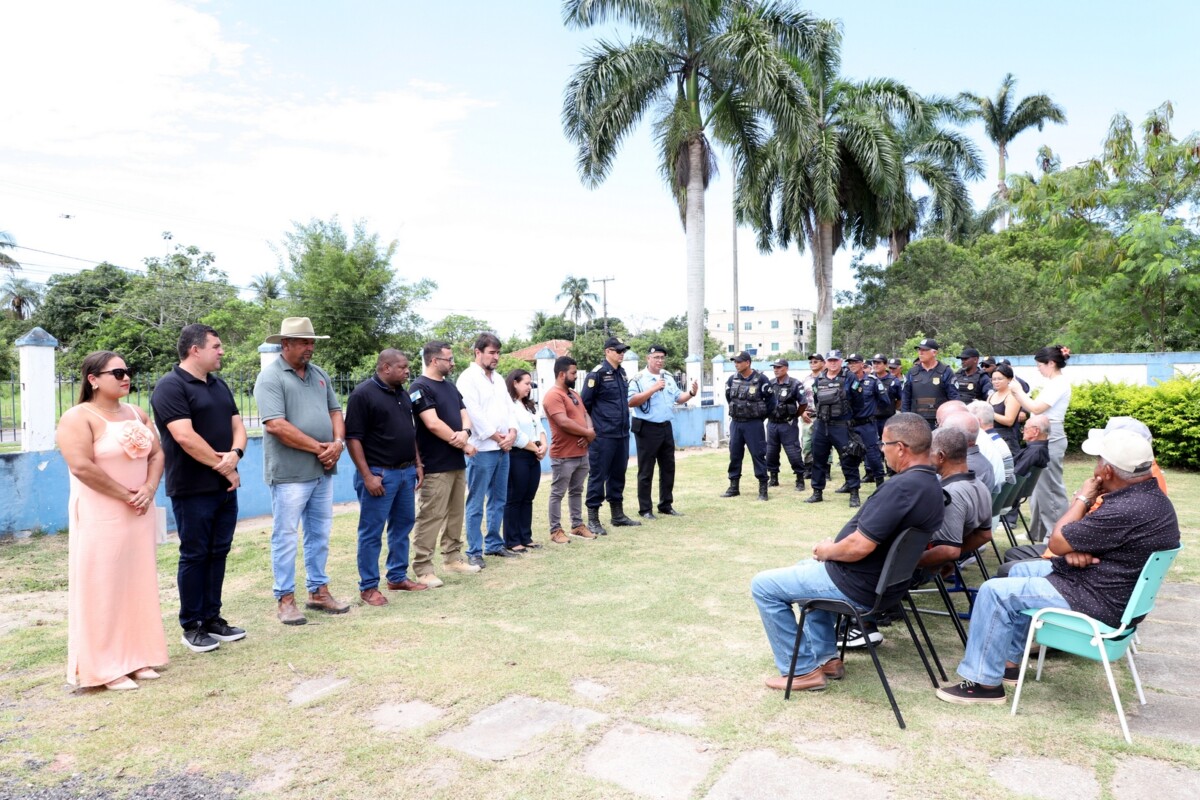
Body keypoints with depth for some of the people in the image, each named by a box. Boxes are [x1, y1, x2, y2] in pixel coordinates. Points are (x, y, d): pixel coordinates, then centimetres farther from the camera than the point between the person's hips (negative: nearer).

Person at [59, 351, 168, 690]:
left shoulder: (136, 414, 11)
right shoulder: (78, 418, -10)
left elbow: (156, 453, 9)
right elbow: (81, 466, -20)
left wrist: (148, 490, -8)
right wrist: (126, 496, -16)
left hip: (138, 514, 7)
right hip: (100, 517, -7)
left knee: (138, 583, 10)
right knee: (102, 587, -1)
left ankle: (137, 656, 21)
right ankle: (105, 667, 9)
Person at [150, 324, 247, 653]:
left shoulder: (219, 385, 14)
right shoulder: (170, 386, -12)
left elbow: (237, 426, 11)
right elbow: (185, 437, -20)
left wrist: (234, 454, -11)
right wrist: (223, 467, -12)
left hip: (225, 487, 7)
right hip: (192, 489, -7)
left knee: (218, 553, 12)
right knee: (194, 556, 2)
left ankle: (212, 618, 23)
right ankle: (191, 626, 14)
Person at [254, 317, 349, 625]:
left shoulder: (319, 374, 13)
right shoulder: (270, 378, -10)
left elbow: (335, 411, 14)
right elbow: (276, 426, -19)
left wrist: (337, 443, -6)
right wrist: (318, 447, -14)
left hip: (323, 471, 7)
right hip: (289, 473, -7)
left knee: (320, 534, 14)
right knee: (285, 537, 3)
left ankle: (318, 591, 26)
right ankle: (285, 599, 13)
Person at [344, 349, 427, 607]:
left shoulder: (403, 393, 13)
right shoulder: (363, 394, -11)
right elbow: (353, 438, -15)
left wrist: (418, 464, 14)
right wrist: (367, 475, -18)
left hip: (406, 472, 8)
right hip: (379, 474, -8)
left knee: (403, 526, 14)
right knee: (372, 532, 1)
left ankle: (397, 577, 27)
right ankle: (368, 586, 11)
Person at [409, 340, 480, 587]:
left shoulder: (450, 387, 16)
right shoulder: (420, 388, -11)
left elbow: (464, 415, 12)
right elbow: (433, 424, -18)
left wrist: (464, 433, -13)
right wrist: (463, 445, -10)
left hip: (457, 462, 9)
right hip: (435, 466, -8)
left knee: (455, 513, 15)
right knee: (430, 518, -5)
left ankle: (452, 557, 26)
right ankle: (422, 569, 1)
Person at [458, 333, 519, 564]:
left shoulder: (498, 379, 16)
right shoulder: (468, 378, -9)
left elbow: (509, 407, 14)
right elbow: (473, 413, -16)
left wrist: (512, 432, -3)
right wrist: (496, 436, -11)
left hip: (503, 448, 8)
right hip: (482, 449, -8)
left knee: (498, 500, 14)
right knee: (476, 504, -2)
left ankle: (494, 543, 24)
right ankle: (474, 551, 4)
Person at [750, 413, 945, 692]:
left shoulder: (901, 487, -29)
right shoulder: (932, 484, 3)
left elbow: (859, 546, -30)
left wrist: (827, 551, -9)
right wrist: (834, 547, 9)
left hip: (859, 587, -10)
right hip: (888, 579, 10)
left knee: (763, 586, -1)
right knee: (809, 567, 33)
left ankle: (802, 670, 7)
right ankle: (826, 657, 27)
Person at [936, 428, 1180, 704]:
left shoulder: (1128, 510, -31)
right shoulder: (1151, 494, 3)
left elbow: (1056, 543, -20)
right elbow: (1095, 532, 12)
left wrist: (1082, 498, -9)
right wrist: (1075, 549, -11)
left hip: (1099, 602, -11)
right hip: (1119, 590, 11)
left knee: (995, 591, -12)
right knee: (1020, 571, 22)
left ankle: (985, 682, -2)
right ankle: (1009, 661, 25)